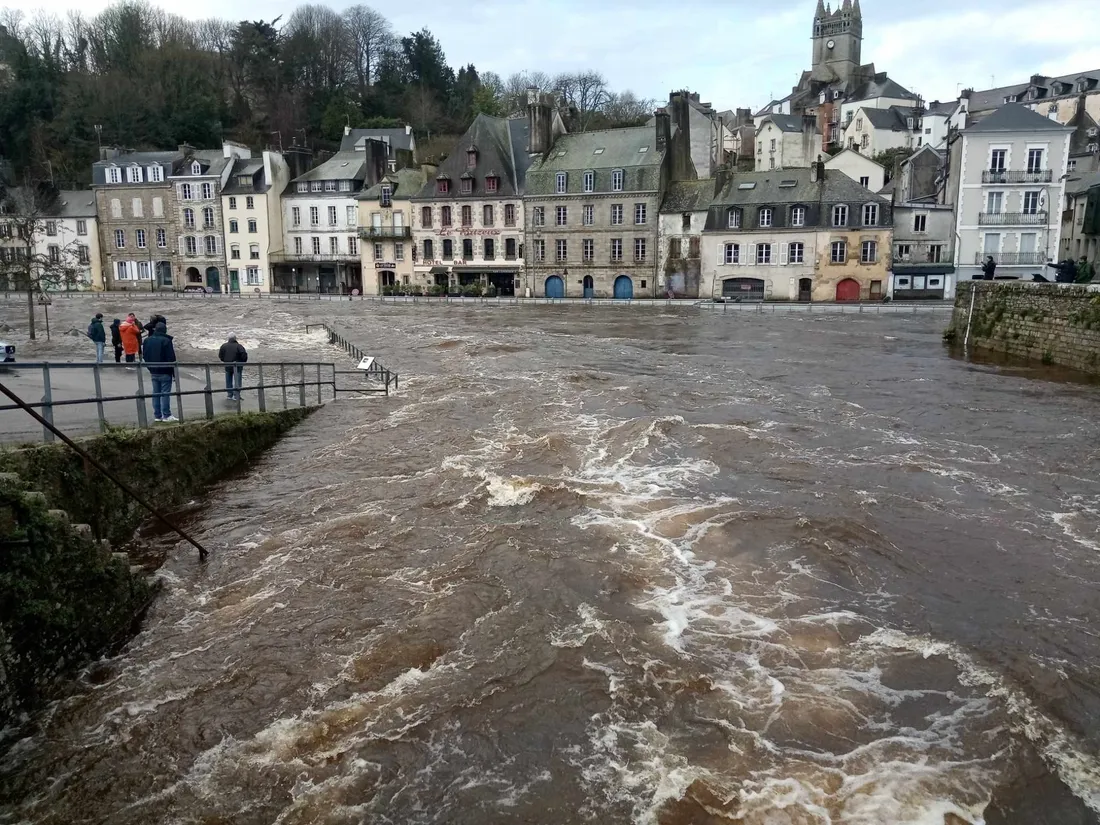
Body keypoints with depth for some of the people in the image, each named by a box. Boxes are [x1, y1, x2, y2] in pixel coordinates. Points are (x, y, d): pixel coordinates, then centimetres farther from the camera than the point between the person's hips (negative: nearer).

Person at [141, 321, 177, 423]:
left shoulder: (147, 340, 7)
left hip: (153, 372, 6)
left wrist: (150, 368, 20)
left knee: (156, 393, 11)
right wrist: (174, 372, -8)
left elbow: (144, 356, 13)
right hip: (165, 372, -6)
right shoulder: (166, 341, -14)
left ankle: (157, 415, 12)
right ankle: (166, 415, -4)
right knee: (165, 393, -4)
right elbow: (171, 358, -15)